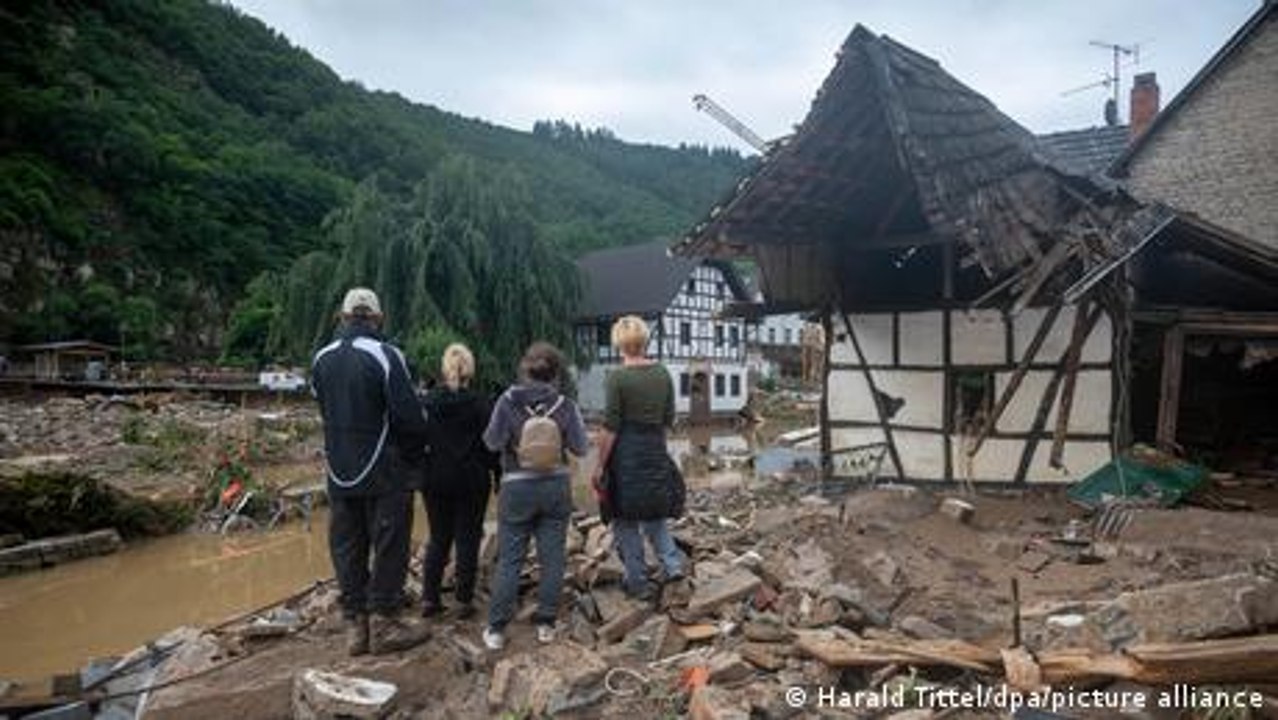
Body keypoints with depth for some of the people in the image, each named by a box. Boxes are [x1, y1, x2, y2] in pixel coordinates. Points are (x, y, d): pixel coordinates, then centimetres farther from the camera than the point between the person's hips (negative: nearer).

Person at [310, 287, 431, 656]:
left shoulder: (321, 360, 5)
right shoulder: (385, 356, -15)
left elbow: (324, 412, 10)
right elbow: (409, 415, -16)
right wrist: (415, 454, 0)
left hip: (339, 473, 6)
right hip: (384, 473, -5)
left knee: (347, 548, 13)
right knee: (388, 546, 5)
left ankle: (355, 625, 20)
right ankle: (383, 623, 11)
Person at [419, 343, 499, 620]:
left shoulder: (427, 402, -1)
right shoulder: (477, 403, -9)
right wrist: (499, 475, 2)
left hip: (435, 481, 3)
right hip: (471, 481, -3)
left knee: (438, 539, 15)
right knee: (468, 540, 6)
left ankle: (429, 599, 15)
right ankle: (464, 601, 10)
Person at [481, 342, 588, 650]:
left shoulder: (508, 401, -9)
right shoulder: (565, 405, -5)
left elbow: (493, 442, -9)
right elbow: (580, 447, -3)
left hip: (517, 487, -1)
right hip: (556, 485, 1)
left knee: (509, 560, 6)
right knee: (552, 558, 10)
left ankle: (496, 629, 10)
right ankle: (546, 623, 16)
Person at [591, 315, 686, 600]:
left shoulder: (617, 378, -14)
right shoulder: (663, 373, 1)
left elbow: (610, 427, -14)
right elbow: (669, 419, 5)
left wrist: (599, 467, -7)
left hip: (626, 454, -5)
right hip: (657, 451, 5)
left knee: (626, 522, 9)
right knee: (654, 512, 24)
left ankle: (639, 583, 16)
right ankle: (672, 563, 10)